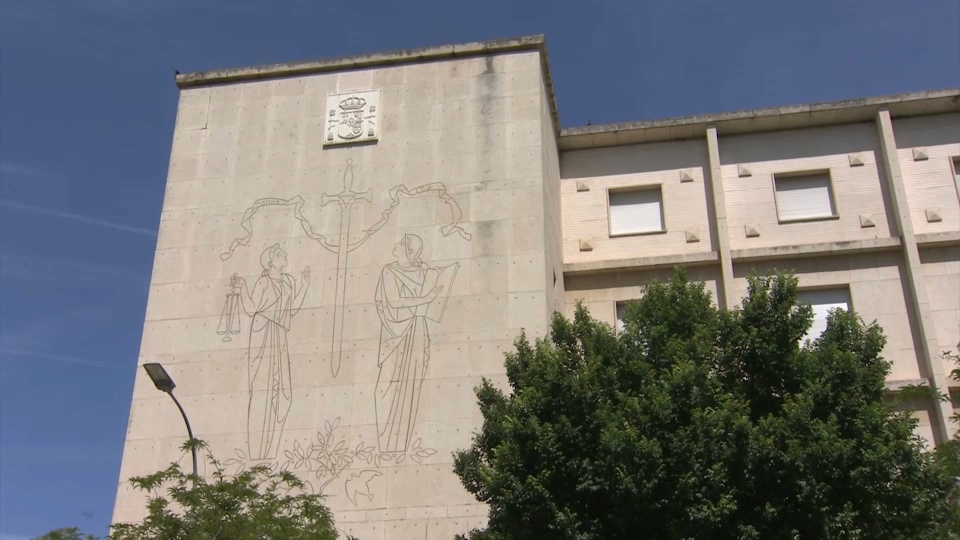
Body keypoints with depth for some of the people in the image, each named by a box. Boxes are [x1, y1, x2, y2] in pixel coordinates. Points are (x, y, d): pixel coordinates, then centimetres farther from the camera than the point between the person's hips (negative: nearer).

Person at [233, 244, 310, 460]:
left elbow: (292, 310, 12)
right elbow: (251, 309, -11)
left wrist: (305, 284, 16)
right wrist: (243, 288, -22)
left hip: (280, 339, 7)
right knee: (262, 390, -7)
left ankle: (269, 451, 12)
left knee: (282, 393, 4)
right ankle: (256, 452, -3)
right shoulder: (263, 283, -7)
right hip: (263, 337, -7)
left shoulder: (289, 282, 12)